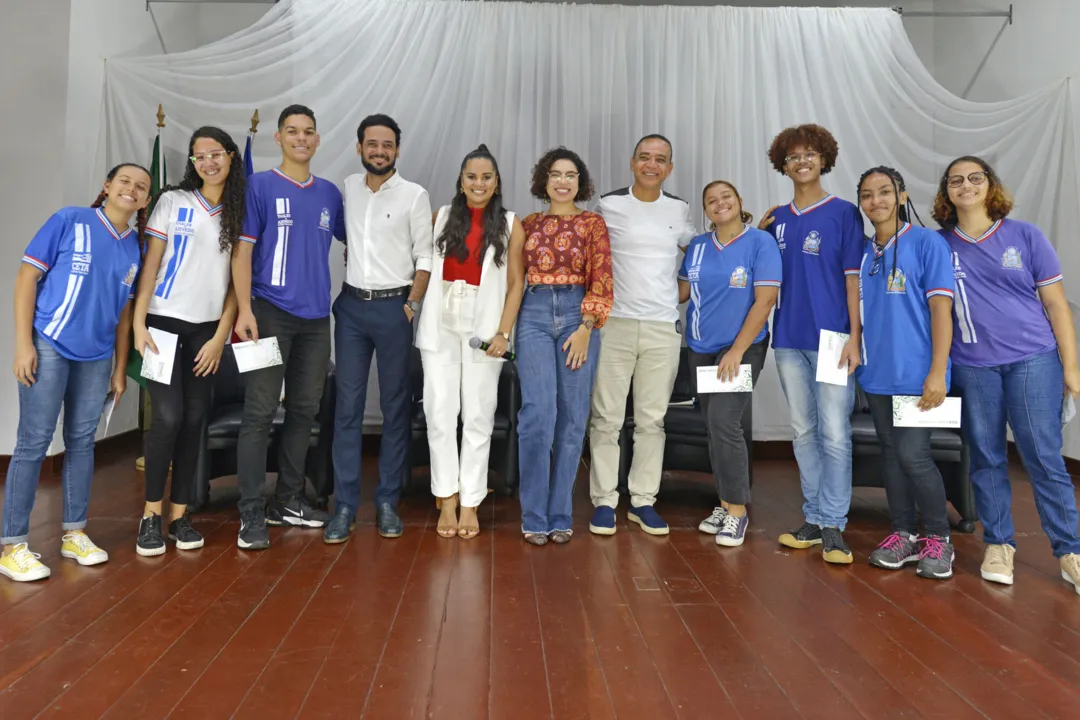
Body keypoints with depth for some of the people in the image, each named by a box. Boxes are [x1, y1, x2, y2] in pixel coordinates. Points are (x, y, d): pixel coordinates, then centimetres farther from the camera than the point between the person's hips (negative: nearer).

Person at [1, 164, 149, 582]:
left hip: (96, 356, 5)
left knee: (82, 441, 11)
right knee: (34, 442, -1)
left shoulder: (134, 247, 8)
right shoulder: (70, 221, -4)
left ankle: (74, 534, 23)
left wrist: (120, 369, 12)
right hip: (49, 346, -4)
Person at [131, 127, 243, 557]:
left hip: (208, 328, 2)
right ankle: (151, 514, 5)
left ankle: (179, 515, 12)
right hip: (165, 322, -2)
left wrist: (221, 336, -3)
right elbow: (151, 263, 0)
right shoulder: (172, 201, 3)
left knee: (194, 420, 3)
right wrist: (139, 323, -8)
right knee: (168, 417, -10)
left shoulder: (239, 211, 7)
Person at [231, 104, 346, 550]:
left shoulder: (330, 193, 12)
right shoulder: (260, 186, 0)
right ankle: (251, 513, 1)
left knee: (305, 409, 10)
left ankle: (288, 500, 23)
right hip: (270, 311, -5)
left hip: (316, 315, 5)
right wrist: (244, 309, -14)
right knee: (260, 411, -5)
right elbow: (242, 250, -5)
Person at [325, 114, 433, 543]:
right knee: (348, 404, 1)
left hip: (394, 306, -3)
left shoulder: (414, 195, -1)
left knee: (395, 405, 3)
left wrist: (412, 306, -9)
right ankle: (345, 504, 7)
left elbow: (426, 258, -2)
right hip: (351, 304, 3)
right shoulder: (346, 189, 9)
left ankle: (387, 501, 14)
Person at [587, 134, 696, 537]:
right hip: (615, 323, -2)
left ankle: (643, 500, 17)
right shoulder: (609, 206, 3)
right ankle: (604, 501, 11)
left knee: (652, 419, 7)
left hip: (663, 327, 2)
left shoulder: (679, 209, 10)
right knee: (607, 419, 0)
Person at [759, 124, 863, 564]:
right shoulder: (776, 219, 13)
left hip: (831, 338, -4)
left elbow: (853, 278, -4)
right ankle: (813, 518, 20)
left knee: (834, 434, -4)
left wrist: (854, 337, -11)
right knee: (804, 431, 10)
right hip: (789, 338, 5)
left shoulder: (844, 213, 1)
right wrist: (759, 236, 4)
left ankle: (832, 526, 5)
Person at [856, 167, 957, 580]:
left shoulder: (927, 243, -5)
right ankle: (904, 534, 23)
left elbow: (941, 310, -9)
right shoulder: (863, 252, 11)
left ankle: (938, 538, 13)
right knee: (890, 454, 10)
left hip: (916, 373, -5)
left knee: (913, 456, -7)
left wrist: (937, 372, -15)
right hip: (877, 374, 5)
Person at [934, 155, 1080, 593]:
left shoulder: (1025, 236, 3)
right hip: (972, 365, 1)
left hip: (1033, 358, -1)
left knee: (1044, 456, -1)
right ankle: (998, 544, 20)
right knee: (986, 457, 8)